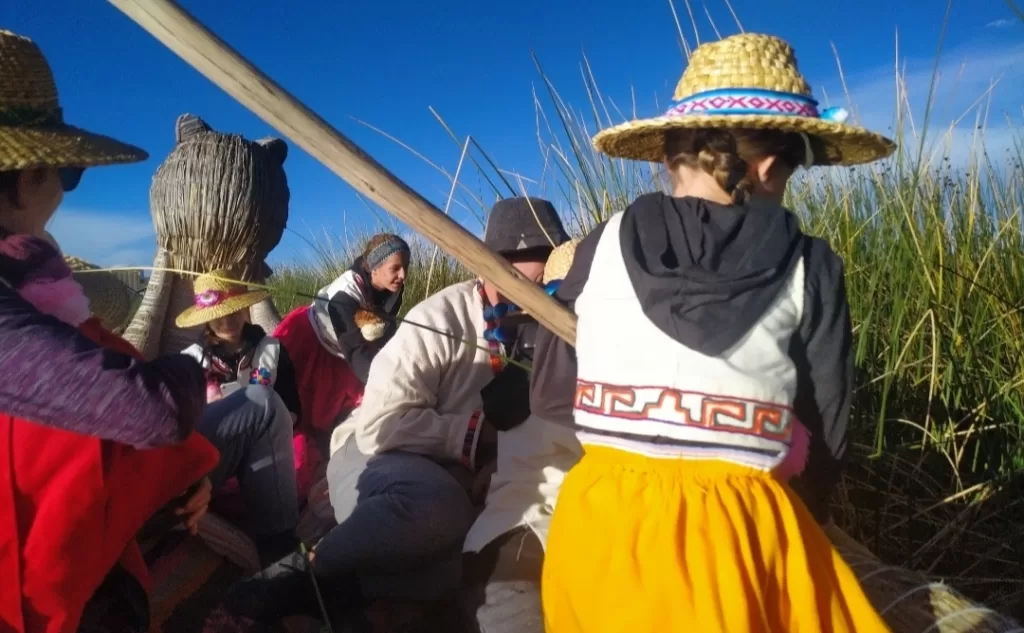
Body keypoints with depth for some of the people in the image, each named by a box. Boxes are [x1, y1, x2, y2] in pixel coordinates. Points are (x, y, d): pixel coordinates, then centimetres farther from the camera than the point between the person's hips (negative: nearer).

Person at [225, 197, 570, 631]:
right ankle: (304, 568, -16)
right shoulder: (443, 321, -21)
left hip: (449, 477, 6)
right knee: (439, 507, -39)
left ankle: (326, 584, -9)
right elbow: (380, 426, -26)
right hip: (375, 458, -5)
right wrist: (478, 428, -19)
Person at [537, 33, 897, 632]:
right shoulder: (809, 268, -4)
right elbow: (826, 434, 3)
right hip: (744, 525, -1)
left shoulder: (606, 244, -2)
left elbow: (552, 392, 8)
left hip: (598, 516, 2)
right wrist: (801, 520, 22)